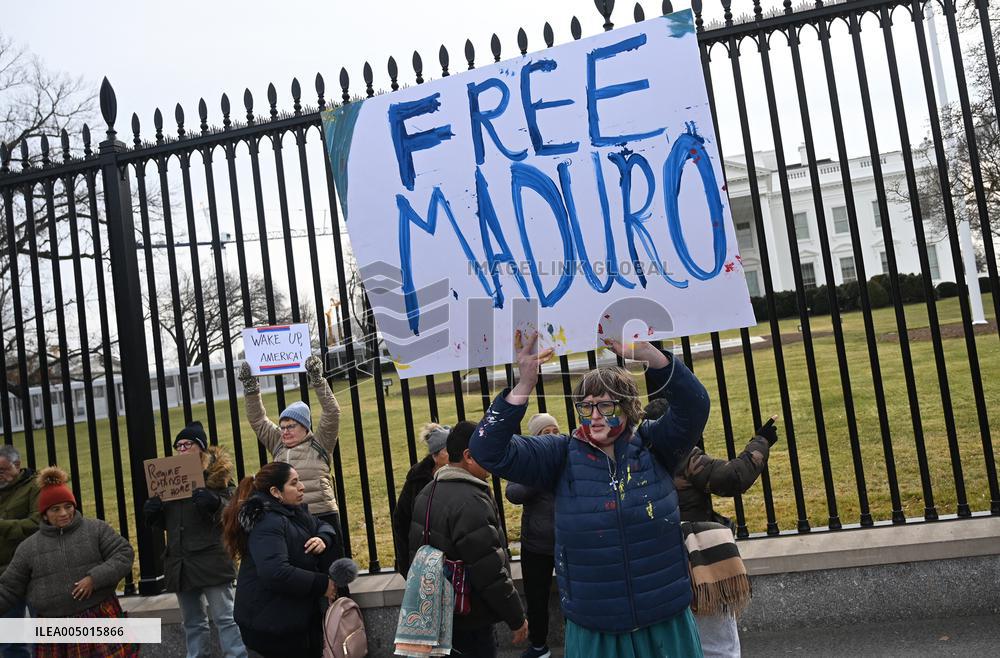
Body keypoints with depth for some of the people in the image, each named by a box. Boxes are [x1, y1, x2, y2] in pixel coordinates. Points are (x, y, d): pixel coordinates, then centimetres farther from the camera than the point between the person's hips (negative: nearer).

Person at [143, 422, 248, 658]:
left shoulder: (218, 473, -1)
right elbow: (164, 523, 20)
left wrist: (215, 503, -28)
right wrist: (153, 514, -2)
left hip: (211, 559, -6)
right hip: (180, 561, 6)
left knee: (225, 618, -4)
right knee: (192, 623, 14)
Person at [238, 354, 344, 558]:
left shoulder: (320, 444, 3)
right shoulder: (277, 446, 15)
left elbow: (332, 413, -6)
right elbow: (258, 420, 16)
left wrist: (317, 381, -13)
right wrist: (250, 387, 7)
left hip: (322, 516, -4)